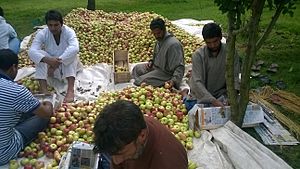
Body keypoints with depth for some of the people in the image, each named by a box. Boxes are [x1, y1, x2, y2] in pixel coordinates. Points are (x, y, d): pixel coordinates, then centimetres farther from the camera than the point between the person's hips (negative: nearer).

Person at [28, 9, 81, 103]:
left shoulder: (69, 32, -21)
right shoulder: (42, 34, -17)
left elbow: (74, 48, -40)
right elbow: (32, 51, -30)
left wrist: (59, 60, -46)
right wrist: (48, 60, -47)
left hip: (68, 64, -1)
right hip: (50, 65, 1)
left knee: (72, 53, -31)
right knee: (40, 55, -26)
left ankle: (70, 89, -44)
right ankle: (43, 89, -35)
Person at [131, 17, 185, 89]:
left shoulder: (173, 44, -28)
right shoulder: (159, 40, 2)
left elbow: (179, 67, -30)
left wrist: (174, 80, -42)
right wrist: (151, 62, 4)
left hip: (165, 73, -10)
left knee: (142, 81, -20)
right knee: (137, 68, 18)